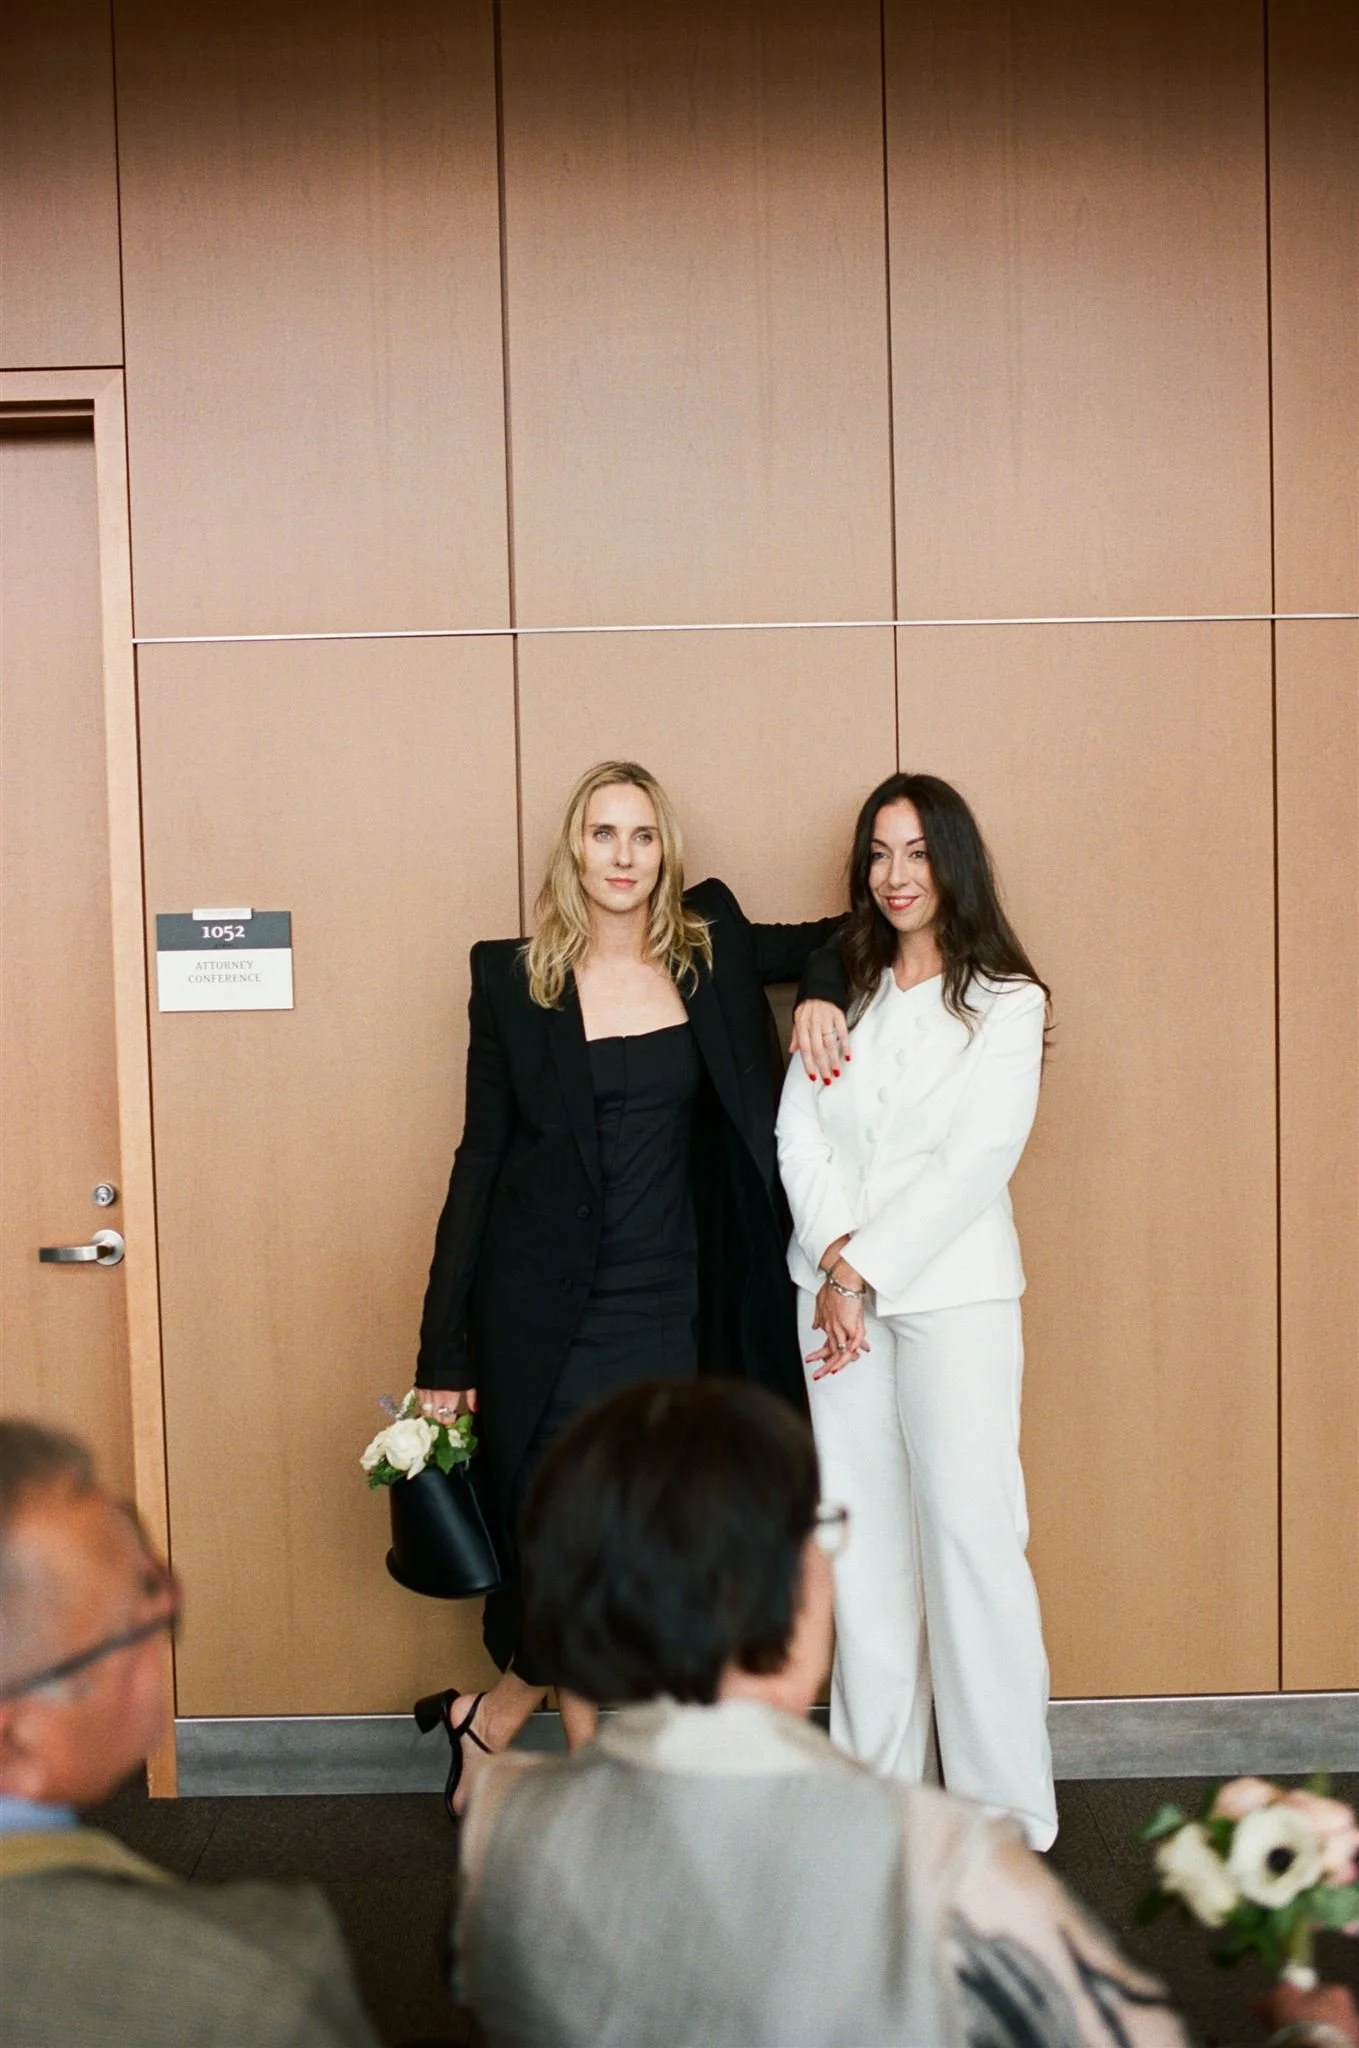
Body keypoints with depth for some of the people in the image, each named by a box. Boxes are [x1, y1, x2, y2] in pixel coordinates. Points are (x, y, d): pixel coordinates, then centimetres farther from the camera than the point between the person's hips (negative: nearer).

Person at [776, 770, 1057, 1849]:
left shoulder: (1005, 1002, 0)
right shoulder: (842, 993, 11)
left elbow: (979, 1160, -9)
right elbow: (800, 1138, 3)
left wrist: (865, 1265, -13)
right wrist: (833, 1268, -11)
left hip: (952, 1292, -4)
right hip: (838, 1289, 4)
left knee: (969, 1534, -5)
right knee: (864, 1538, 7)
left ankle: (1006, 1808, 5)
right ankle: (880, 1782, 17)